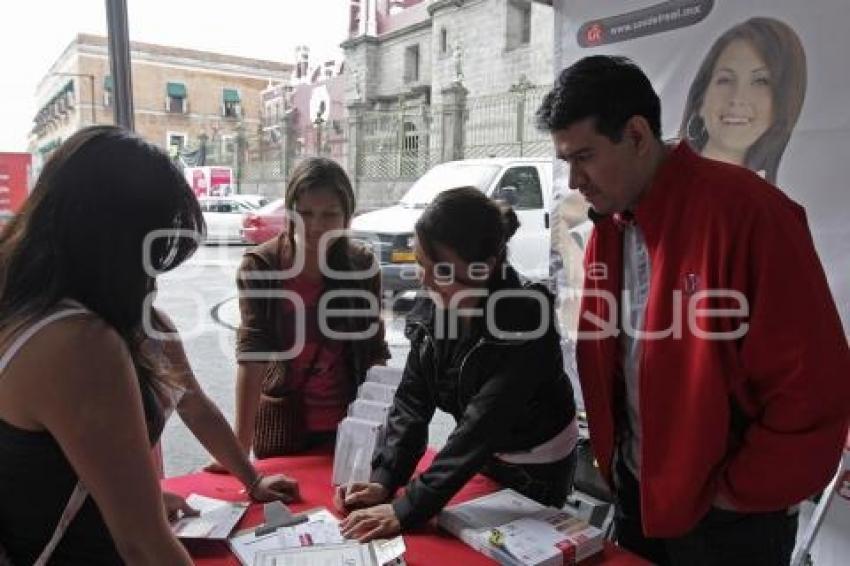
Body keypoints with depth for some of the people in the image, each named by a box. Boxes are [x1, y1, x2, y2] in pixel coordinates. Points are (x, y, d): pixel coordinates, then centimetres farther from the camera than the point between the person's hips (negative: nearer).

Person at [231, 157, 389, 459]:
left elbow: (374, 350, -1)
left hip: (346, 422, 2)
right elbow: (251, 354, -20)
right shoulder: (260, 265, -14)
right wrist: (240, 448, -26)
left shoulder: (363, 265, -7)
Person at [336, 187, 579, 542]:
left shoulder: (526, 322, -34)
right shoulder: (430, 308, -15)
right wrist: (383, 480, -22)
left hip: (539, 466, -5)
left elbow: (482, 426, -36)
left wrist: (407, 510, -36)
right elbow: (412, 400, -12)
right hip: (483, 456, 6)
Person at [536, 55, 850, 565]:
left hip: (725, 516, -6)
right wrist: (614, 461, 6)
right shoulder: (608, 225, 0)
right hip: (636, 492, 7)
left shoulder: (746, 212, -23)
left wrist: (741, 493, -12)